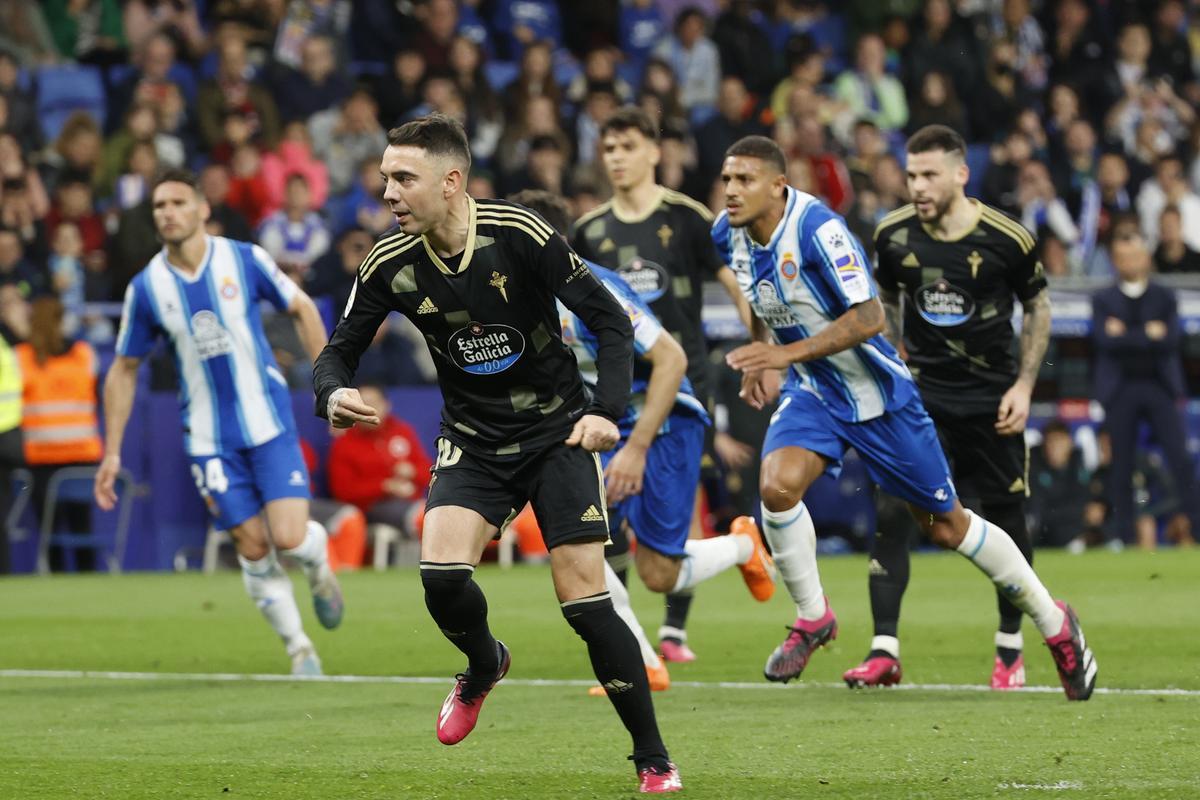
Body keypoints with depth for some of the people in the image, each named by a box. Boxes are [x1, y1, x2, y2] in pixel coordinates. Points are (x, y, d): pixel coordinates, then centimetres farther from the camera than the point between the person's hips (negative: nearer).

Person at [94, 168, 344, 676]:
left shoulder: (245, 259, -7)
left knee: (289, 538, -12)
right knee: (253, 549, -1)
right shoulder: (146, 288, -4)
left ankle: (319, 567, 24)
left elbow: (302, 309, 7)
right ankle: (299, 649, 15)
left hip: (269, 422, -1)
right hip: (209, 438, 1)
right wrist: (112, 452, 4)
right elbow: (124, 370, 6)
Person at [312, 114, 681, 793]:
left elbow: (610, 319, -13)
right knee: (442, 575, -21)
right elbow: (340, 351, 1)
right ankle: (485, 667, 15)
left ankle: (653, 757, 4)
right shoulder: (391, 265, -9)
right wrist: (335, 395, -23)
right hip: (473, 443, 3)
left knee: (584, 599, -11)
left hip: (557, 432, -3)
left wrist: (608, 411, -26)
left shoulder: (519, 234, -20)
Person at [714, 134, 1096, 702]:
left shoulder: (817, 229, -26)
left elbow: (869, 317, -28)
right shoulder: (728, 233, -4)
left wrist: (787, 353, -33)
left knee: (946, 527, 4)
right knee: (777, 485, -23)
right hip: (811, 393, 5)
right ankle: (812, 618, -2)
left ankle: (1054, 623, 23)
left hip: (876, 393, -5)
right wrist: (761, 358, 13)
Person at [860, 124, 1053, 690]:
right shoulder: (893, 234, -6)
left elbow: (1037, 307, 3)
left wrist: (1024, 385, -4)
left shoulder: (1007, 239, -12)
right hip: (918, 393, 1)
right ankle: (884, 650, -12)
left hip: (991, 397, -1)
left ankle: (1010, 647, 23)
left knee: (1005, 517, 4)